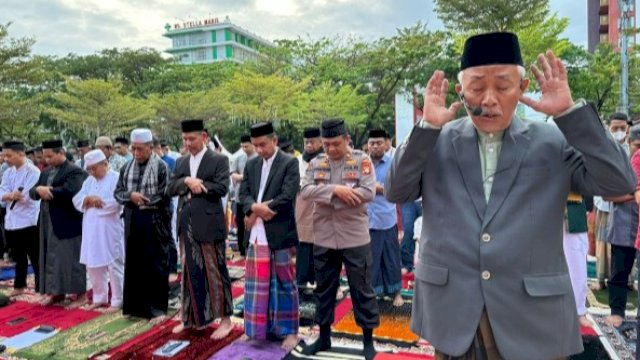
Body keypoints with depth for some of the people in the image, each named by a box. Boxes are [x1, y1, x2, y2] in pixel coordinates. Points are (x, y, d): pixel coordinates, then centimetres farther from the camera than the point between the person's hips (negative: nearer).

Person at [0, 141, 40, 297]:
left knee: (35, 258, 0)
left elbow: (26, 197, -19)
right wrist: (14, 195, -19)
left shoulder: (33, 172, -12)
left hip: (29, 222, -7)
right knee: (19, 258, 20)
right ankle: (19, 285, 33)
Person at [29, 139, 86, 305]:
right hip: (48, 222, 8)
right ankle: (55, 290, 20)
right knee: (51, 257, 11)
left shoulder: (74, 171, -11)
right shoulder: (45, 172, 14)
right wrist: (39, 189, -13)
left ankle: (75, 289, 12)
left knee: (68, 257, 1)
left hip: (67, 221, -8)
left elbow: (69, 192, -25)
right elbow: (32, 192, 10)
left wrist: (46, 190, -14)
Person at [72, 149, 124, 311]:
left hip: (109, 230, -7)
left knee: (114, 265, -1)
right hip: (91, 230, 7)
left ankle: (117, 301, 9)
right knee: (93, 265, 13)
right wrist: (89, 198, -13)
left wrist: (92, 201, -6)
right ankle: (99, 298, 27)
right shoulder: (89, 181, 14)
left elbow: (115, 203, -19)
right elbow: (77, 200, 8)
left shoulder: (116, 178, -8)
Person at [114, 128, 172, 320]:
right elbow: (118, 192, 9)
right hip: (133, 221, 5)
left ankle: (157, 307, 13)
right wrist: (130, 195, -12)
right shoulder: (127, 167, 10)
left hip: (154, 221, -5)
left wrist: (142, 201, -8)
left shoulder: (161, 167, -8)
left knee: (155, 265, 2)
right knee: (134, 263, 12)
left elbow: (165, 196, -12)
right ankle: (135, 305, 24)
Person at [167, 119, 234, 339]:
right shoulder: (181, 162, 14)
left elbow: (222, 188, -15)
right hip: (186, 224, 6)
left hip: (208, 224, -5)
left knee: (214, 272, 1)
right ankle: (192, 317, 27)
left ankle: (225, 319, 12)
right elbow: (170, 189, 6)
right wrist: (187, 182, -12)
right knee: (190, 272, 14)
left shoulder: (219, 160, -3)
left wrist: (195, 184, -10)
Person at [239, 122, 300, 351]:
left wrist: (257, 212, -11)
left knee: (284, 283, 7)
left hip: (280, 232, -5)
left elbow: (287, 197, -17)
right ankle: (255, 329, 28)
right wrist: (255, 208, -16)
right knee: (256, 283, 13)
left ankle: (289, 331, 20)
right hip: (257, 233, 5)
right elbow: (243, 194, 6)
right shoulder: (251, 164, 11)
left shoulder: (290, 163, -7)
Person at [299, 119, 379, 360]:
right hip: (323, 238, 4)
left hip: (355, 238, -3)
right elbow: (305, 191, -7)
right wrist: (335, 189, -22)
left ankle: (368, 340, 23)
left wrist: (325, 198, -14)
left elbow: (368, 193, -16)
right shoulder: (316, 162, 5)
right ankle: (324, 337, 31)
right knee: (324, 289, 15)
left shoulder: (362, 160, -5)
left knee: (362, 290, 7)